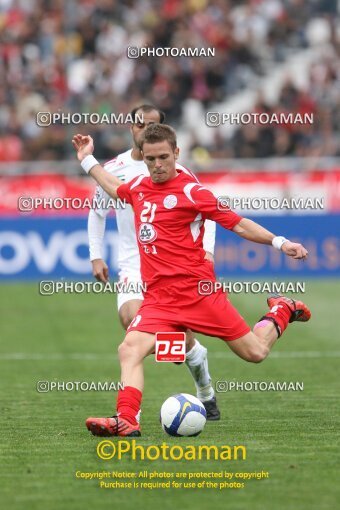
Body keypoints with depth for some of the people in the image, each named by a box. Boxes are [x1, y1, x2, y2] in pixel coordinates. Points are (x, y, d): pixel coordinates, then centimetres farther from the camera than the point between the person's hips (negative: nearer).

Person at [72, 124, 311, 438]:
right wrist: (88, 160, 42)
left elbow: (238, 224, -5)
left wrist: (278, 242, -13)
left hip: (198, 290, -4)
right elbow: (114, 188, 38)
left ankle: (281, 311, 32)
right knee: (130, 350, -23)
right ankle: (127, 421, -31)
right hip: (158, 298, 5)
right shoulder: (139, 187, 12)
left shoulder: (191, 191, -6)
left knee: (255, 353, 2)